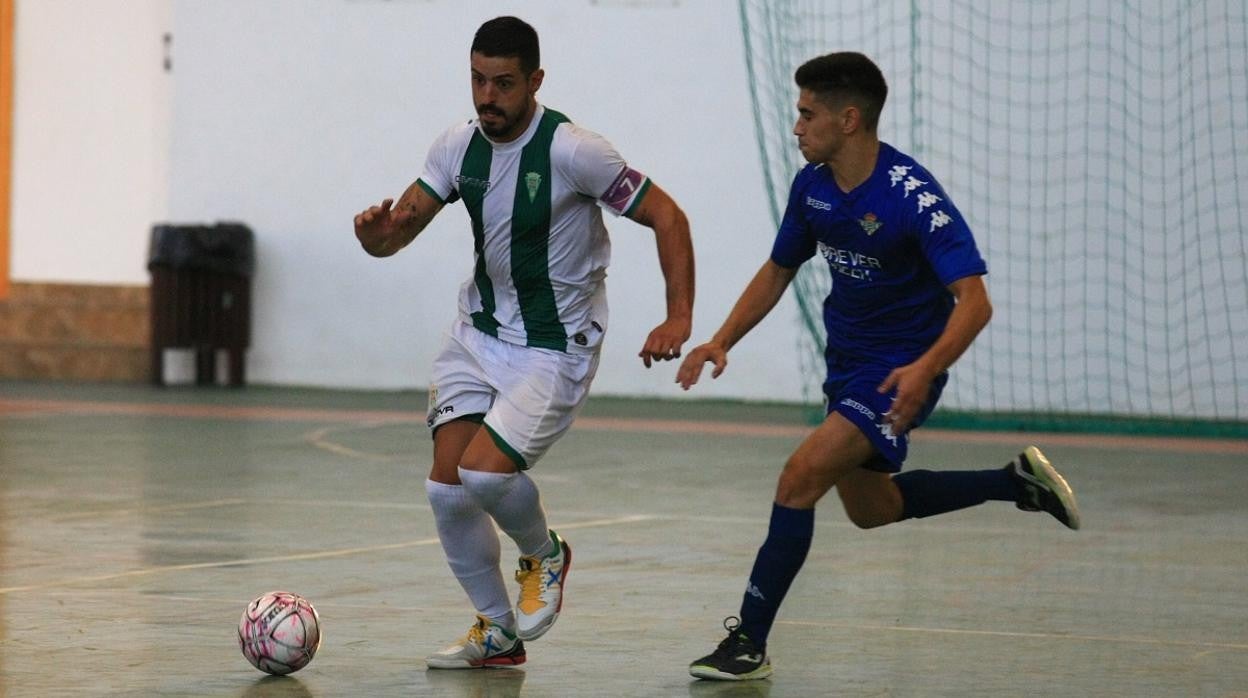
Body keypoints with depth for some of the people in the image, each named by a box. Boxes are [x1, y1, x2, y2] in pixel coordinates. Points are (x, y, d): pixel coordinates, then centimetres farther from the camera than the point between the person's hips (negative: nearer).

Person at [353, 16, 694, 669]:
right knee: (446, 486, -4)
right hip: (478, 333, 6)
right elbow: (398, 232, 0)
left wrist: (678, 319, -23)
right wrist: (377, 232, -25)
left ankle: (545, 554, 12)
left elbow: (667, 217, -14)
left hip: (555, 347, -6)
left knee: (484, 471, -22)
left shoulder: (572, 151, -19)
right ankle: (497, 634, 15)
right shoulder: (458, 147, -2)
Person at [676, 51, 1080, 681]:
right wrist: (722, 341, -2)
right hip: (847, 362, 9)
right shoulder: (811, 186, -4)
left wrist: (926, 368, -47)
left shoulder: (913, 196, -26)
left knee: (800, 476, -22)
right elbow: (778, 271, 12)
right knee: (870, 508, 22)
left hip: (900, 373, -9)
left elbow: (974, 301, -31)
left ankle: (749, 642, -15)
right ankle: (1016, 482, 36)